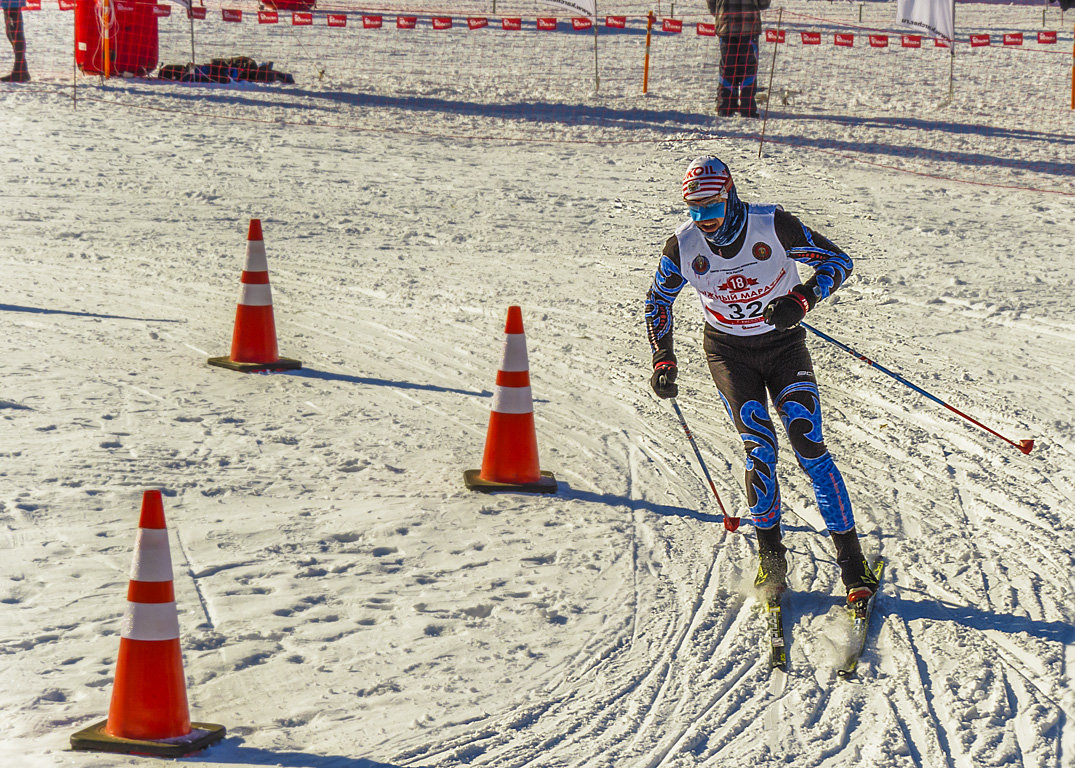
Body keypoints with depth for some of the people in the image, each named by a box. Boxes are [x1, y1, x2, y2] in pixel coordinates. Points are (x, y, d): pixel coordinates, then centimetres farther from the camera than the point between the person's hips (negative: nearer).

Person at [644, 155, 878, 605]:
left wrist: (801, 299, -30)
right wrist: (663, 361, -5)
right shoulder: (684, 246, -12)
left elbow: (837, 261, -13)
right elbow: (658, 302, 5)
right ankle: (770, 558, 1)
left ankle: (852, 562, -8)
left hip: (784, 345, -1)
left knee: (808, 445, -13)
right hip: (729, 353, 1)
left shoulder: (773, 226, -20)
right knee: (759, 447, -16)